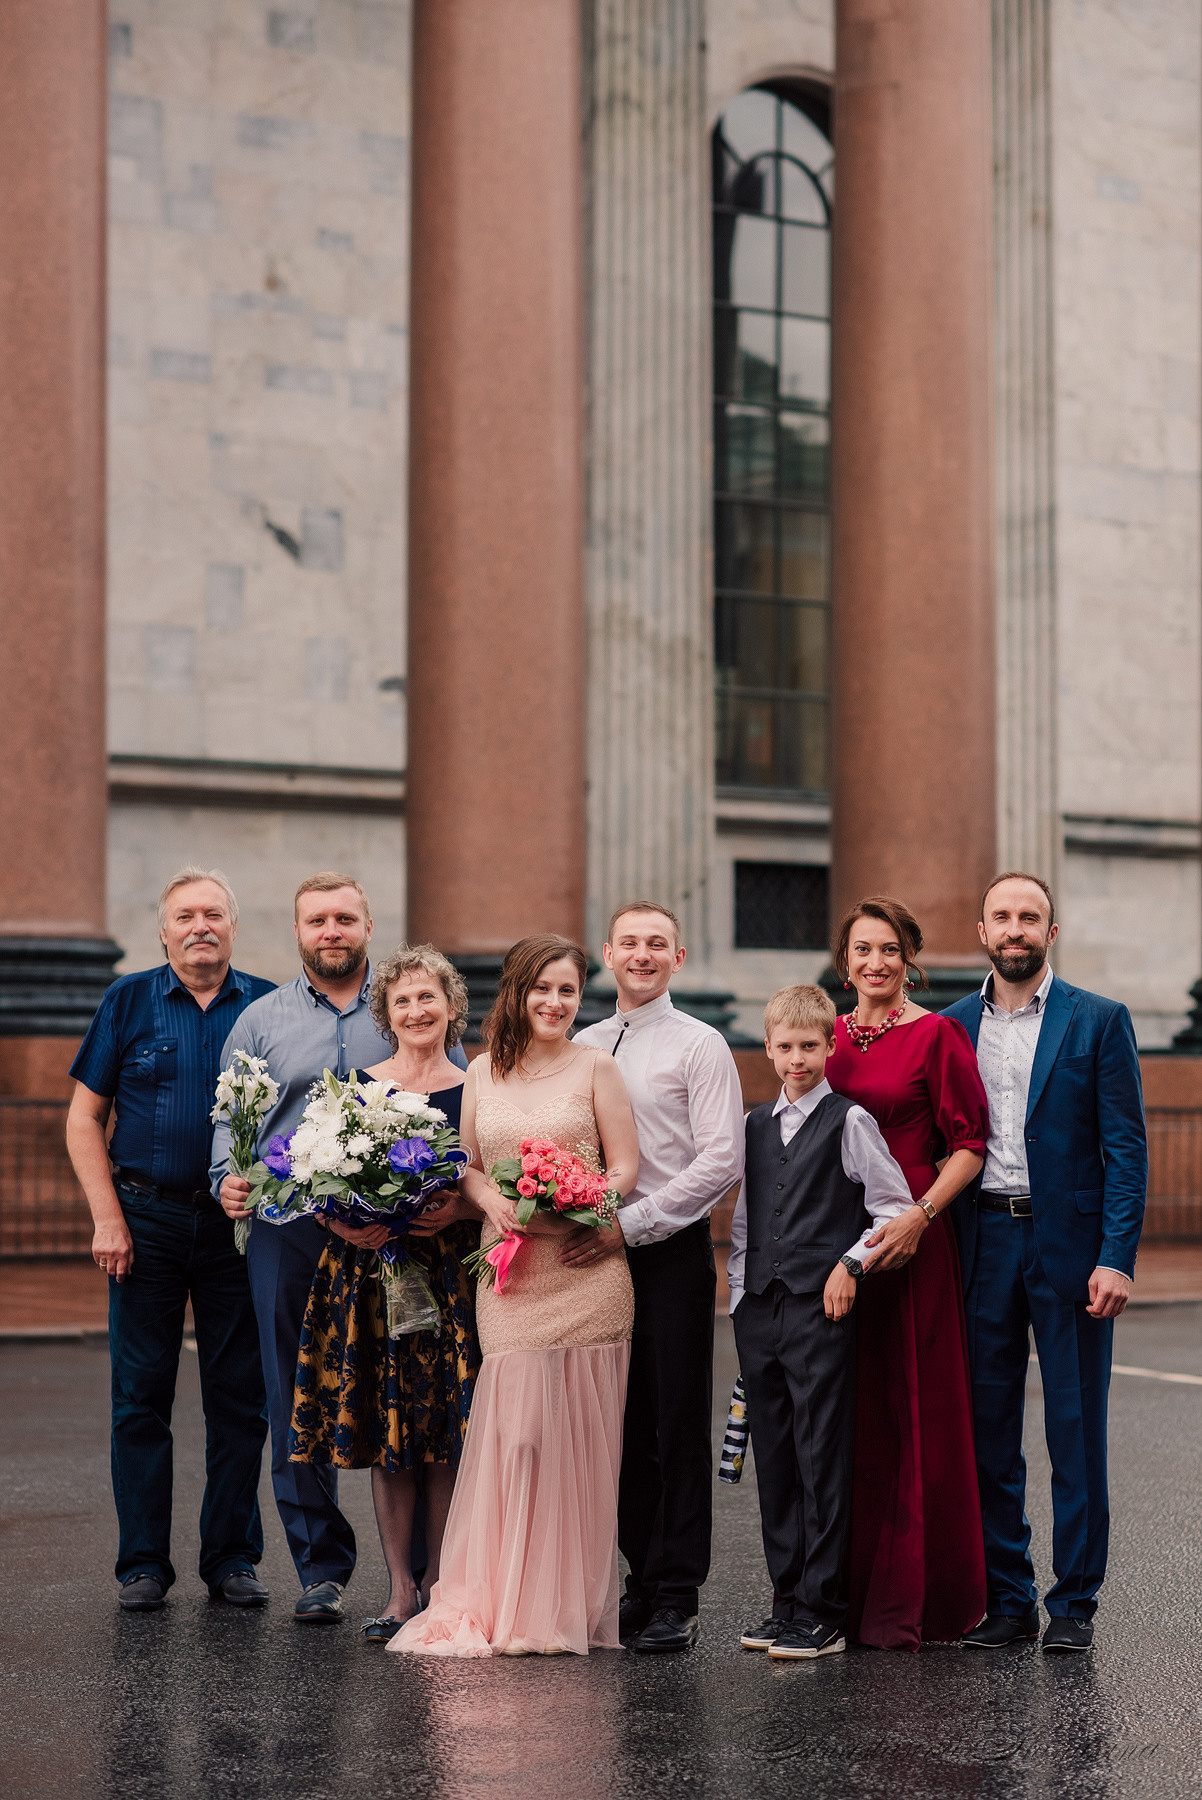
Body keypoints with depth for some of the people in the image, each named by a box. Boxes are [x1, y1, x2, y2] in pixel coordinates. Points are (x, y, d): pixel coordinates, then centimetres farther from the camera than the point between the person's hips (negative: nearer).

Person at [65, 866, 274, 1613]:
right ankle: (144, 1563, 11)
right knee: (141, 1395, 2)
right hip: (147, 1220, 0)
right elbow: (85, 1117, 4)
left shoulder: (268, 1006, 4)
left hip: (239, 1223, 1)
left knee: (241, 1397, 4)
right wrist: (109, 1217, -5)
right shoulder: (128, 1001, 4)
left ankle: (233, 1557, 16)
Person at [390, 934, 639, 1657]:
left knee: (573, 1434, -2)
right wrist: (492, 1201, -6)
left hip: (585, 1271, -2)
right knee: (513, 1428, -5)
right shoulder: (484, 1073, 13)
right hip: (509, 1274, 2)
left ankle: (570, 1607, 8)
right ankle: (499, 1603, 6)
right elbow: (465, 1163, 16)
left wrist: (567, 1210, -15)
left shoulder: (596, 1068, 4)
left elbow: (625, 1168, 2)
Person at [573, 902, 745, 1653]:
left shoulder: (699, 1046, -2)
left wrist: (630, 1221, -16)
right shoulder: (582, 1048, 14)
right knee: (624, 1425, 9)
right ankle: (643, 1579, 19)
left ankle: (677, 1599, 3)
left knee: (678, 1426, -2)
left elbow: (723, 1161, -11)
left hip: (672, 1252, -5)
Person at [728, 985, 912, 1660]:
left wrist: (851, 1264, -9)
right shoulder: (756, 1125, 15)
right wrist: (741, 1295, 12)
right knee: (774, 1459, 8)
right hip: (760, 1309, 6)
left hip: (823, 1307, -6)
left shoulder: (849, 1122, -1)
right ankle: (787, 1600, 17)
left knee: (823, 1458, -5)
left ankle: (822, 1612, -1)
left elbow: (895, 1205, -1)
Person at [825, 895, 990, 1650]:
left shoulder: (937, 1035, -2)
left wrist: (918, 1216, -17)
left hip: (909, 1245, -5)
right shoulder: (828, 1036, 13)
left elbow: (969, 1145, -6)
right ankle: (842, 1593, 15)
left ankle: (909, 1602, 5)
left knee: (911, 1416, -2)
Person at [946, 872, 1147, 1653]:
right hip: (983, 1241, 3)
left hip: (1068, 1240, -3)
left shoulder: (1099, 1022, 1)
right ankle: (1006, 1597, 16)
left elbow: (1126, 1146, -3)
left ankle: (1075, 1602, 11)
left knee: (1077, 1430, 2)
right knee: (989, 1431, 6)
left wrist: (1118, 1258, -11)